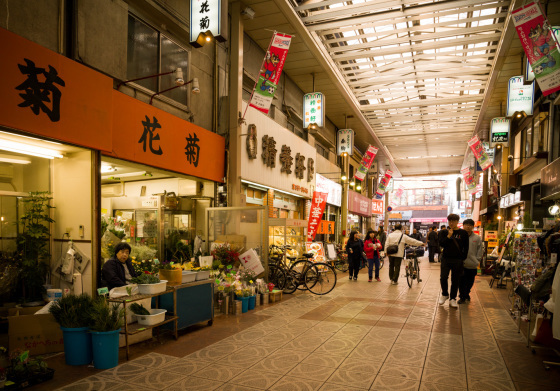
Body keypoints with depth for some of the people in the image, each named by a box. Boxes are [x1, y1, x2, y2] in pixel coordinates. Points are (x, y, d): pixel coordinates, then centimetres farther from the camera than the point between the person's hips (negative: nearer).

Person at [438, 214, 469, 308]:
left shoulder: (463, 233, 3)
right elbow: (441, 244, -5)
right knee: (443, 278, -6)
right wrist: (448, 236, -16)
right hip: (446, 259, 0)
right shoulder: (444, 232, 6)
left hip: (458, 260, 0)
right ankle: (445, 294, 18)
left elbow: (466, 247, 4)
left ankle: (452, 298, 18)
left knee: (455, 280, 5)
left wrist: (463, 258, -3)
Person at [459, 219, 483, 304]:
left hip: (472, 265, 2)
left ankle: (466, 295, 33)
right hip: (461, 264, -1)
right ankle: (462, 297, 15)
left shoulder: (477, 238, 1)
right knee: (461, 281, 3)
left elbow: (480, 250, 6)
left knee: (470, 282, 14)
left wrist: (477, 260, -1)